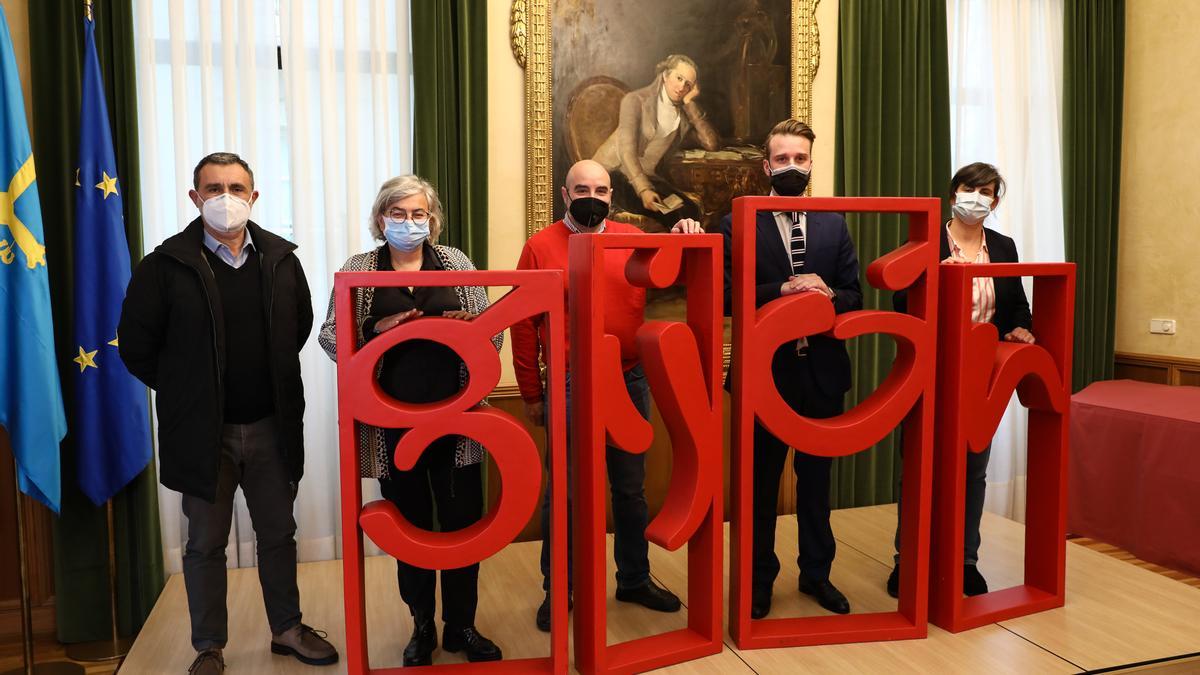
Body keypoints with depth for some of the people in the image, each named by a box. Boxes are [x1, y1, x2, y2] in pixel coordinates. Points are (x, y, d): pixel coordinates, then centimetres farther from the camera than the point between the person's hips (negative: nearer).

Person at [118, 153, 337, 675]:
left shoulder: (280, 259, 1)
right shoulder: (167, 265, -9)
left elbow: (301, 324, 14)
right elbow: (136, 344, -3)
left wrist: (273, 378, 10)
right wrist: (185, 393, 1)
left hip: (271, 426, 3)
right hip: (203, 432, -2)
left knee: (278, 534, 15)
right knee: (206, 544, 11)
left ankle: (287, 629, 33)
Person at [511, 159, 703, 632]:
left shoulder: (633, 240, 6)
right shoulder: (541, 246, -2)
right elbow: (524, 325, -2)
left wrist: (681, 240, -22)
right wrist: (531, 394, -2)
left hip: (630, 381, 3)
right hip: (569, 386, -3)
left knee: (631, 487, 15)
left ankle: (634, 579, 32)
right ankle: (557, 590, 23)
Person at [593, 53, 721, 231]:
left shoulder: (685, 112, 7)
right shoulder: (636, 100, -8)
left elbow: (712, 144, -6)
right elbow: (627, 151, -18)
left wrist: (690, 104, -7)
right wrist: (643, 190, -31)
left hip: (646, 176, 5)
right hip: (614, 170, -5)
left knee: (690, 211, -23)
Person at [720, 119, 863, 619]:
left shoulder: (833, 224, 7)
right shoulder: (738, 224, -4)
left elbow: (854, 296, 4)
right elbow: (728, 297, -11)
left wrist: (827, 294, -16)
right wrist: (782, 291, -22)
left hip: (822, 370, 3)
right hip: (766, 370, -3)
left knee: (816, 477, 16)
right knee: (761, 480, 9)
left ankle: (817, 573, 32)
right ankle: (759, 578, 25)